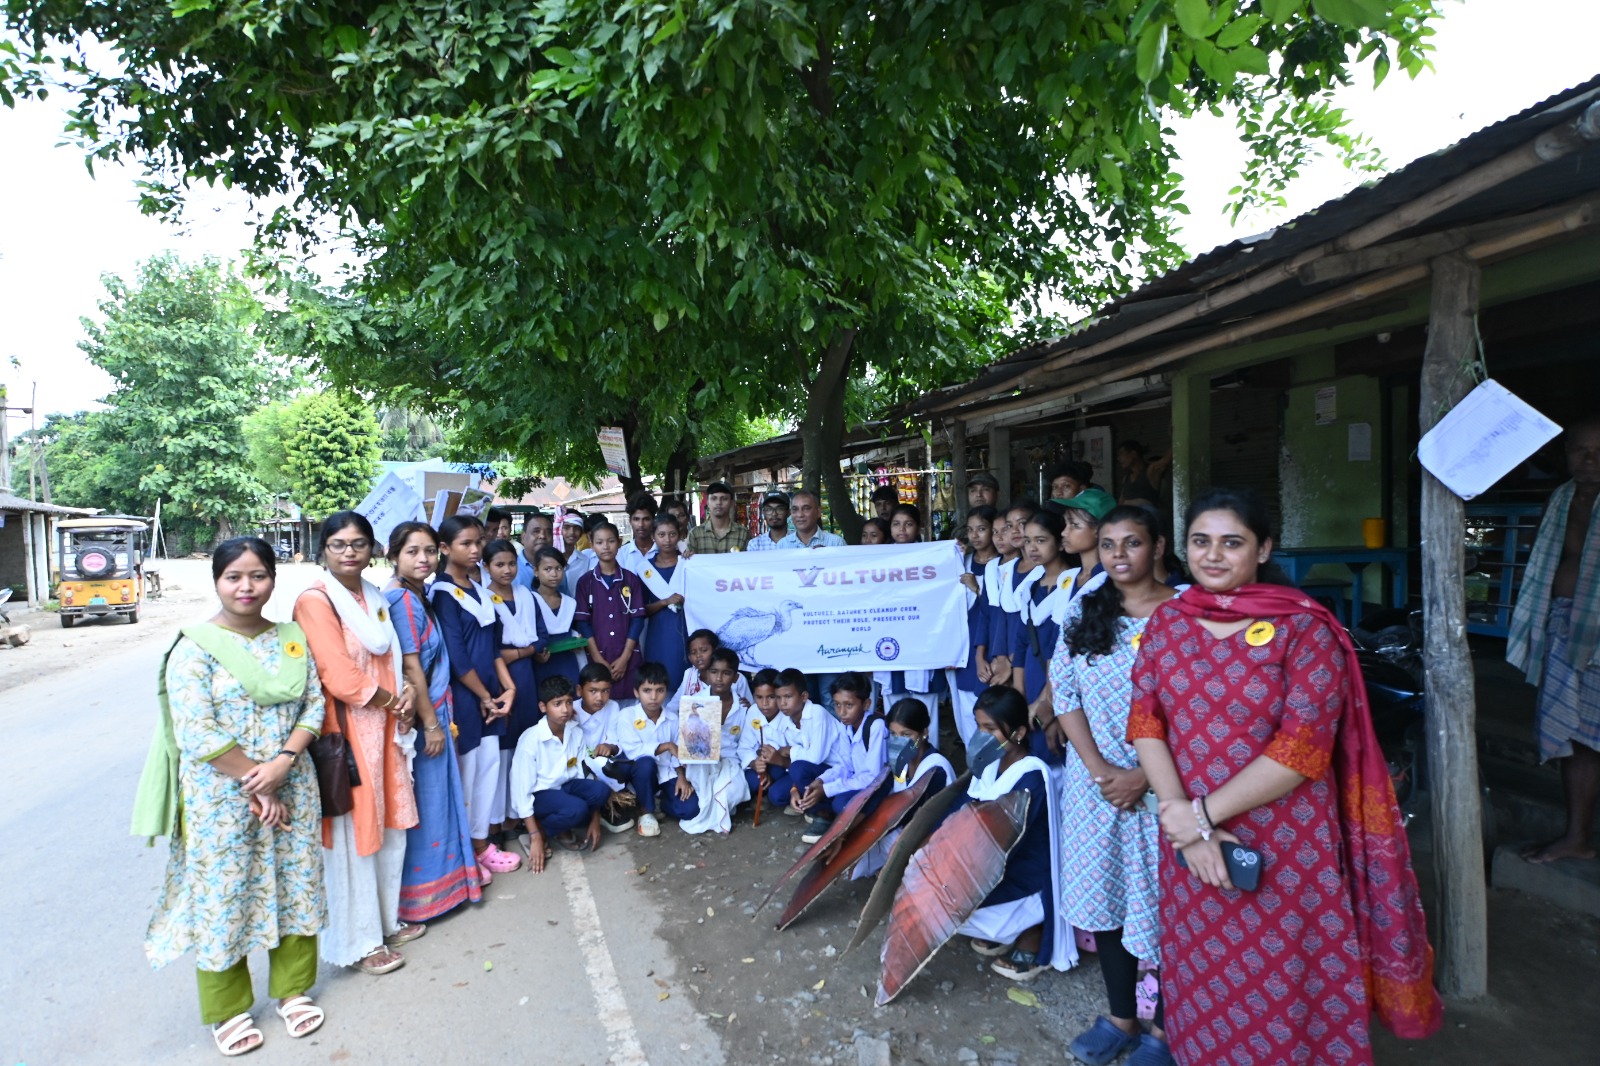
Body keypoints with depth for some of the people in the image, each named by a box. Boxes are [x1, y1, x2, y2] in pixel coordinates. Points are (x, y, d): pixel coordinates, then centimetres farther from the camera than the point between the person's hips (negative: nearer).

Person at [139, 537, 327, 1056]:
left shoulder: (293, 638, 3)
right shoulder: (195, 646, -10)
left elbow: (314, 703, 0)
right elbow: (196, 733, -15)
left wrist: (283, 763, -15)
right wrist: (255, 779, -14)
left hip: (292, 787, 4)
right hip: (221, 797, -3)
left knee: (296, 887, 13)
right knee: (224, 896, 9)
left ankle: (293, 988, 34)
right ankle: (227, 1010, 31)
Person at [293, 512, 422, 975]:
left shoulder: (375, 598, 10)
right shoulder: (315, 601, -14)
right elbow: (342, 679, -20)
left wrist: (407, 691, -1)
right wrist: (393, 700, -7)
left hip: (384, 728, 8)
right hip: (345, 732, -8)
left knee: (389, 828, 17)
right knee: (351, 836, 3)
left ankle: (386, 920, 34)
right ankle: (359, 941, 19)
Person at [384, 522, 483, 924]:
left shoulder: (419, 596, 9)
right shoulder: (401, 600, -18)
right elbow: (410, 667, -20)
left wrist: (439, 717, 15)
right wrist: (431, 723, -16)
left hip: (434, 711, 9)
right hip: (419, 717, -9)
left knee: (436, 797, 18)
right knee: (422, 802, 4)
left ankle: (443, 876, 33)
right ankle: (420, 894, 18)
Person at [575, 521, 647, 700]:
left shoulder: (631, 579, 5)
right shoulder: (585, 582, 3)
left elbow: (637, 619, 1)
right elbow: (582, 622, -1)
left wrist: (624, 657, -7)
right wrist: (598, 659, -9)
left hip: (627, 658, 0)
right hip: (597, 658, 0)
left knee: (628, 702, 2)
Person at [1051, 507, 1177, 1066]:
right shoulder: (1084, 611, 4)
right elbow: (1064, 694, 1)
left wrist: (1143, 776, -15)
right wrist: (1098, 768, -8)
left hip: (1159, 784, -4)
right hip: (1094, 781, 4)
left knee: (1159, 899, 7)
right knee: (1104, 894, 13)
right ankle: (1121, 1016, 33)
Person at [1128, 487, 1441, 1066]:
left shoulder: (1303, 627, -11)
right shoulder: (1166, 621, 1)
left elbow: (1302, 748, -17)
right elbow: (1145, 722, -3)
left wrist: (1204, 811, -17)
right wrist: (1188, 824, -13)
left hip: (1285, 849, -3)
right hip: (1190, 845, 3)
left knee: (1284, 989, 13)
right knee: (1200, 982, 19)